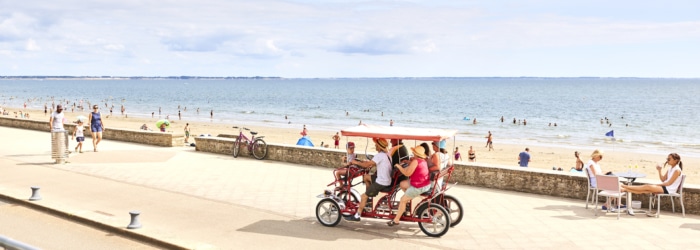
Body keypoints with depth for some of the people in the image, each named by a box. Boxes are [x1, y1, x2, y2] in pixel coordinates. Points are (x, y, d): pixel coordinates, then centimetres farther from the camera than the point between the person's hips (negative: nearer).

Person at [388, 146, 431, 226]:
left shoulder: (415, 161, -21)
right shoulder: (423, 161, 8)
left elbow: (407, 173, -22)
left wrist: (399, 166, -9)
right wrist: (408, 162, 13)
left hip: (419, 187, -9)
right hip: (426, 184, 9)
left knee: (403, 200, 2)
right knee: (402, 184, 20)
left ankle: (396, 220, 10)